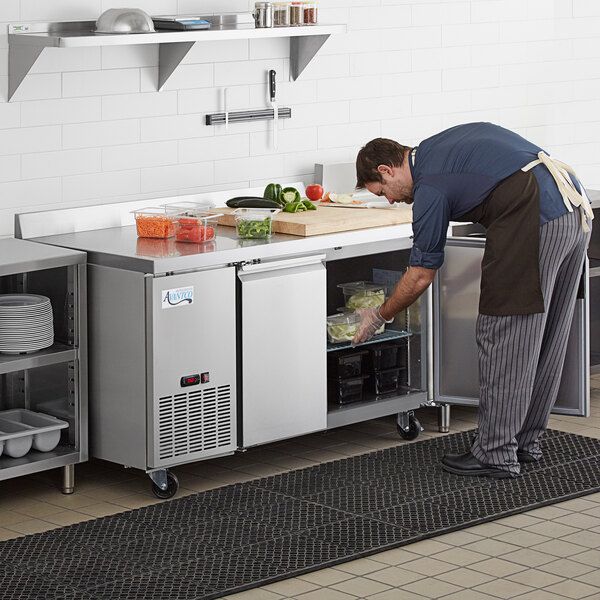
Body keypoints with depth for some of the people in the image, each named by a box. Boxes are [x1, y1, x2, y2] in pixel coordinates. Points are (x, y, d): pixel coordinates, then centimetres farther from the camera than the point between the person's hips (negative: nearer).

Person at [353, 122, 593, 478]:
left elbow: (421, 276, 4)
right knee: (545, 337, 15)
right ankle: (526, 442, 24)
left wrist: (379, 317, 20)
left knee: (504, 337, -2)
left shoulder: (430, 186, -2)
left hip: (537, 220, -10)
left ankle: (497, 455, 1)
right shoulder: (440, 146, 23)